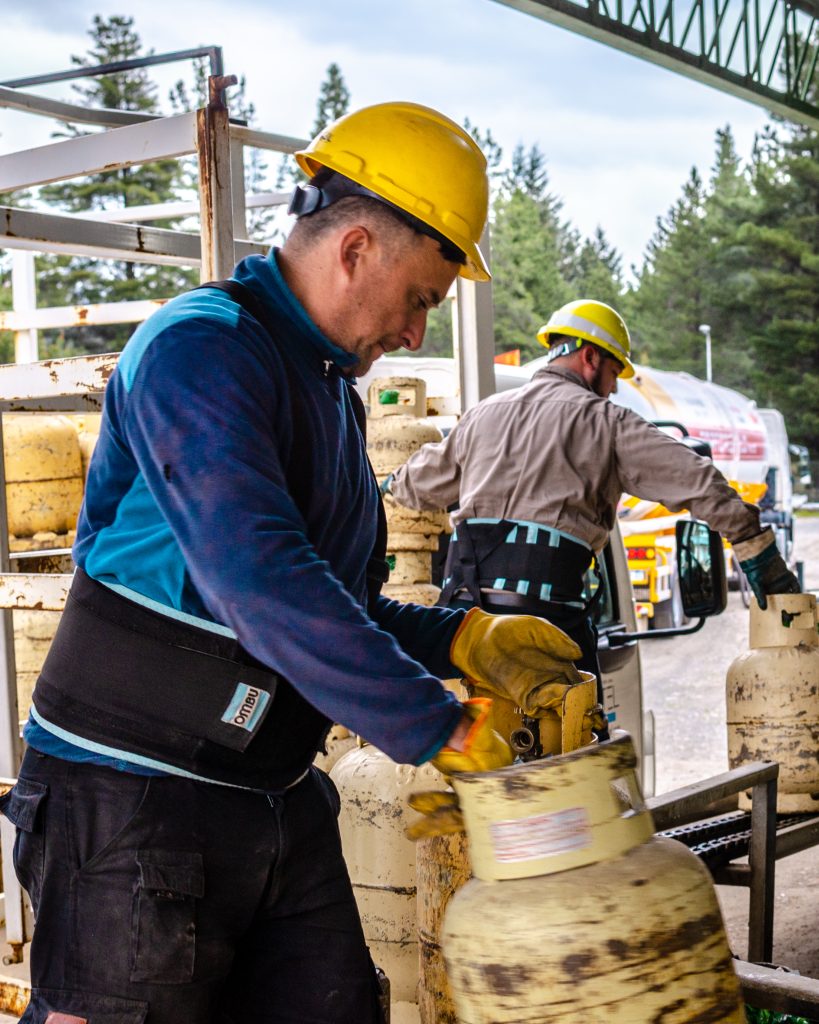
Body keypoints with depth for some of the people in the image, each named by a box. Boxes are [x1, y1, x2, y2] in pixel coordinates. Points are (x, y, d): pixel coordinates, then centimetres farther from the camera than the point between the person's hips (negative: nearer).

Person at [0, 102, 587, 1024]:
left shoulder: (329, 388, 15)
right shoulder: (199, 350, -17)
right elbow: (264, 587, -29)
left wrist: (463, 641, 4)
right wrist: (438, 726, -23)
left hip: (279, 804, 9)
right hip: (138, 803, -9)